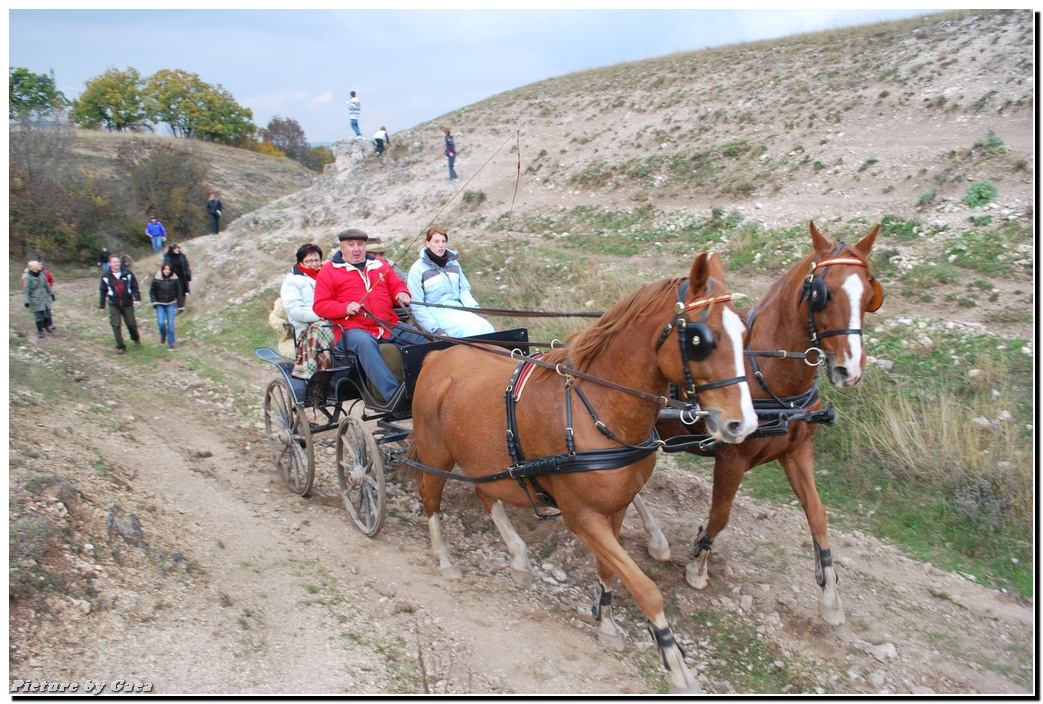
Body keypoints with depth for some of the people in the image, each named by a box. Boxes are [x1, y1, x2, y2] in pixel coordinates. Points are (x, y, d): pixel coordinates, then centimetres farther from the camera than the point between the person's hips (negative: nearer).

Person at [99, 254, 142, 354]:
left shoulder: (128, 274, -2)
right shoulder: (106, 276, -1)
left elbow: (134, 287, 2)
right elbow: (102, 291, 6)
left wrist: (137, 299, -11)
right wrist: (102, 306, 8)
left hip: (127, 304, 0)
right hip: (114, 305, 0)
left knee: (131, 324, 7)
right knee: (116, 326, -5)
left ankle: (136, 339, 37)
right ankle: (120, 347, 4)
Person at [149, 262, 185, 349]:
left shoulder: (175, 279, -9)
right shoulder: (157, 280, -10)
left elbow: (179, 293, -2)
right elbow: (152, 292, 2)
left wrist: (180, 306, 0)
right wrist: (154, 302, -10)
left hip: (171, 304, 0)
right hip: (160, 304, 0)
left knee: (170, 324, -3)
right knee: (161, 323, -7)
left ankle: (172, 342, 8)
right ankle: (163, 336, 25)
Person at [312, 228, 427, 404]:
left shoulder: (379, 265, 23)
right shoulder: (329, 271, 10)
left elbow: (397, 285, 27)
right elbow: (320, 305, 4)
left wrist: (402, 293, 2)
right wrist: (345, 308, -14)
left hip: (390, 326, 5)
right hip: (353, 328, -4)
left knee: (423, 338, -17)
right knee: (364, 343, -39)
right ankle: (393, 395, -47)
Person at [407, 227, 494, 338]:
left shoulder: (453, 263, 17)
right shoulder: (418, 269, 0)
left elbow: (464, 289, 17)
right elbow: (416, 305, -5)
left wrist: (475, 308, -4)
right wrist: (436, 330, -15)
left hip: (457, 308, 5)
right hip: (436, 313, -5)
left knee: (485, 325, -26)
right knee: (471, 328, -31)